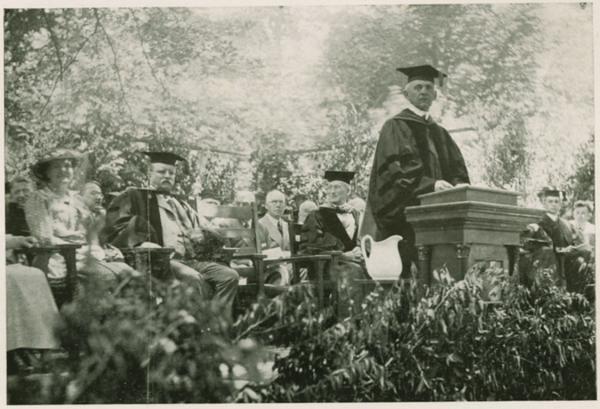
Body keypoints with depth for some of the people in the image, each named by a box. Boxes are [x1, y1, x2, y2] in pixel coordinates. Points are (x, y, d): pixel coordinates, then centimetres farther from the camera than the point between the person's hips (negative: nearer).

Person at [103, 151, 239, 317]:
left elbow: (209, 229, 29)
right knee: (193, 278, -34)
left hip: (192, 259, 7)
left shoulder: (180, 204, 30)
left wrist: (202, 235, 3)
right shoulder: (134, 197, 12)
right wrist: (141, 243, -22)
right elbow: (115, 229, -4)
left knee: (229, 276, -16)